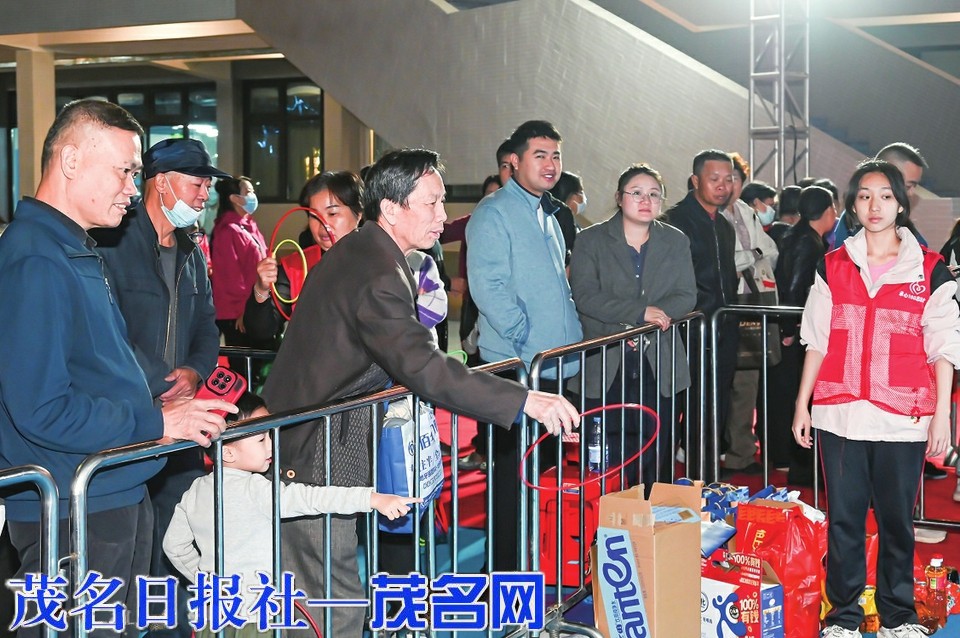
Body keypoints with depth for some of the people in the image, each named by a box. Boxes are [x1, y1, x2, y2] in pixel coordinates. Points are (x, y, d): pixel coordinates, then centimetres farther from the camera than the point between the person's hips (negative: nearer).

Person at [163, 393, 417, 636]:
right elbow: (310, 499, -28)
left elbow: (174, 544, 12)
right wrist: (373, 499, -32)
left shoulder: (195, 492, 5)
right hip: (255, 615, -7)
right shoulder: (254, 490, -19)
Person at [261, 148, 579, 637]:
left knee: (309, 595, 18)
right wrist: (523, 401, -32)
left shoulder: (359, 250, 11)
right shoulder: (377, 275, -22)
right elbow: (422, 368, -32)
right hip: (315, 456, -11)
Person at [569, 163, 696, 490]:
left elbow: (686, 295, 5)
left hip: (658, 364, 3)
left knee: (658, 453, 1)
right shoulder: (591, 240, 3)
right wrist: (640, 312, -17)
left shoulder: (676, 242, 13)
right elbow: (585, 295, -9)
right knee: (611, 456, -4)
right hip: (607, 364, -3)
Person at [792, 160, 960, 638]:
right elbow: (817, 341, 10)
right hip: (840, 415, 1)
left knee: (896, 519, 6)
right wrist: (802, 405, 8)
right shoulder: (833, 267, 8)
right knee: (843, 518, 6)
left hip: (902, 419, -1)